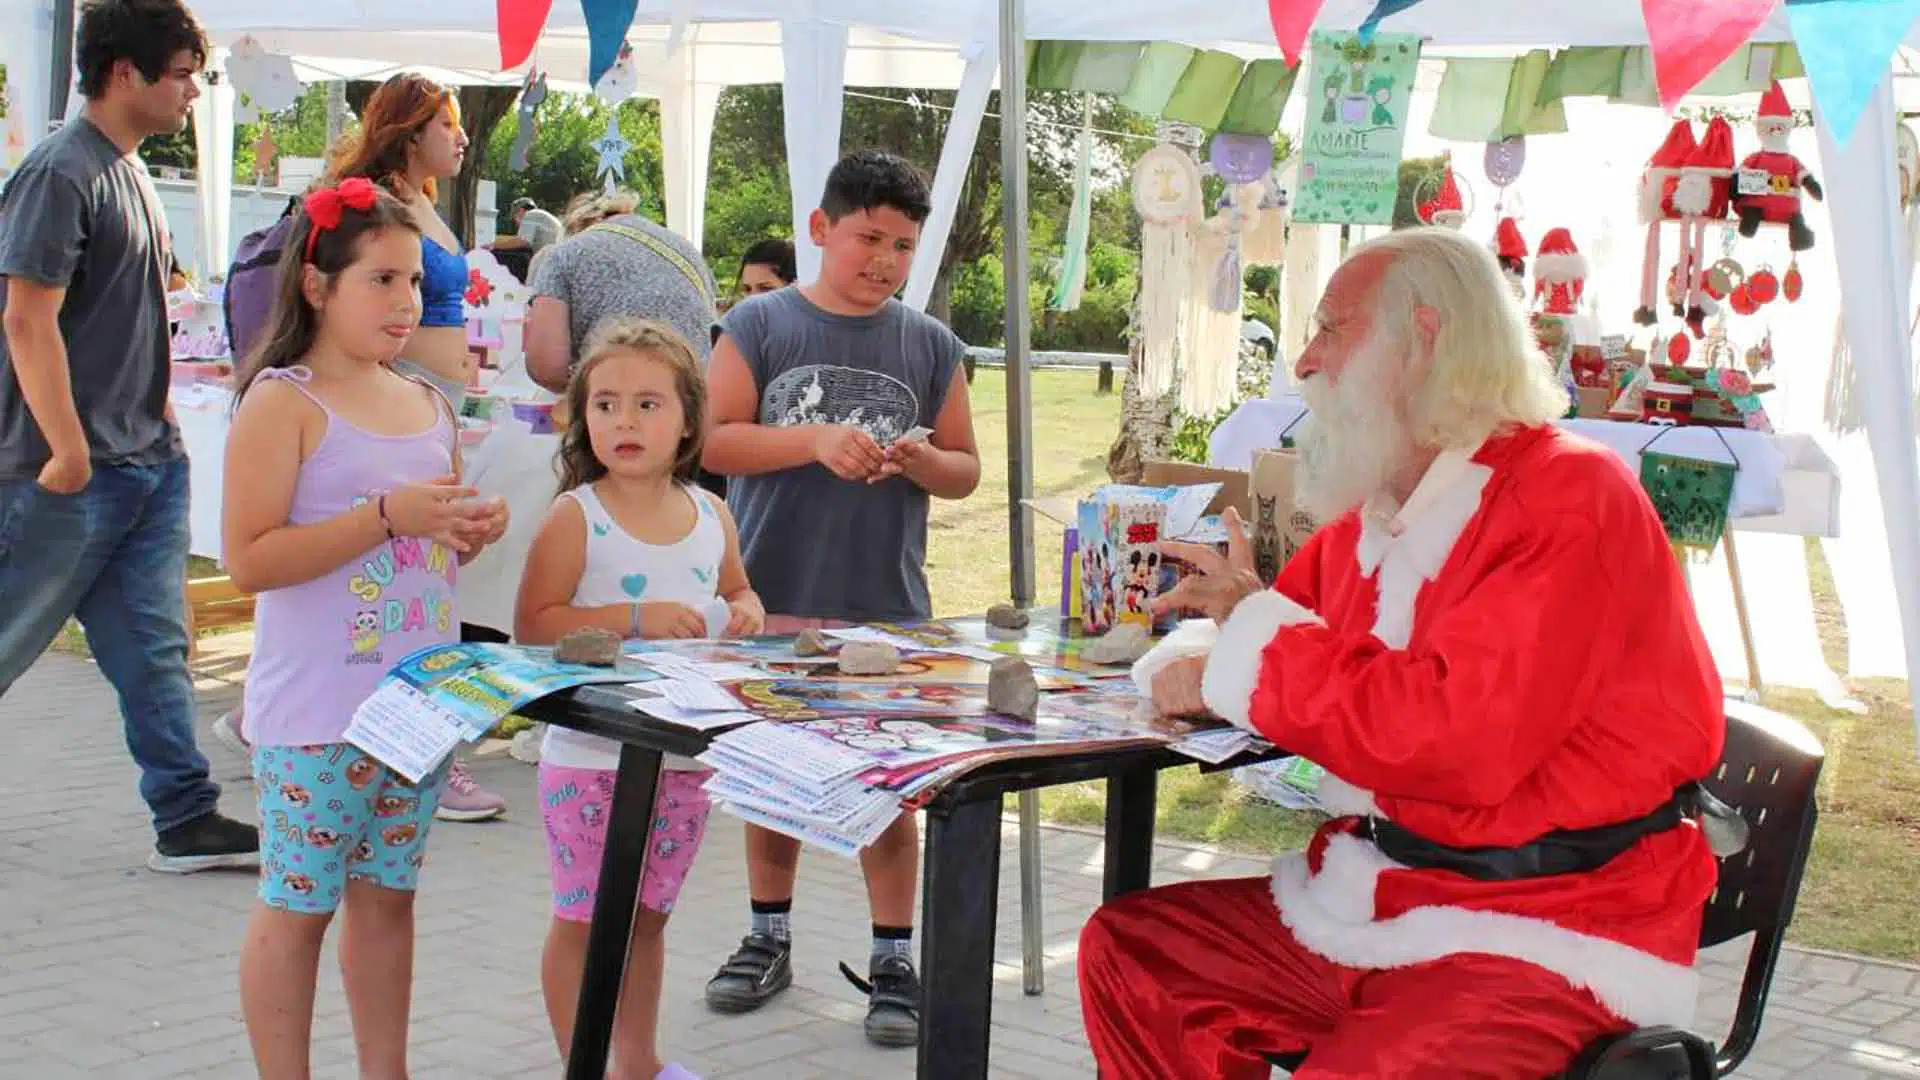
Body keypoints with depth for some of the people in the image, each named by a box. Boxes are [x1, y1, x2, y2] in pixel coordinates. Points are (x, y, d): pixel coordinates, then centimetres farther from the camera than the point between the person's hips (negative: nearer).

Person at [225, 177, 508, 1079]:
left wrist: (469, 532, 0)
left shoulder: (428, 404, 11)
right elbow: (249, 561, -18)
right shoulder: (283, 402, -10)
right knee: (298, 904, 3)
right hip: (318, 712, -7)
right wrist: (389, 515, -22)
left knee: (388, 893, 15)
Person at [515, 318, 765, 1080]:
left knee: (648, 914, 18)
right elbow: (532, 625, -16)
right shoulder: (575, 518, -11)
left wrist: (745, 615, -3)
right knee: (584, 917, 4)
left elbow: (736, 591, 21)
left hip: (685, 753, 5)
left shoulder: (711, 515, 5)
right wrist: (633, 619, -25)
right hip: (591, 755, -5)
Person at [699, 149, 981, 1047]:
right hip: (774, 597, 0)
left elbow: (966, 470, 11)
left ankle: (892, 956, 13)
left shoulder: (931, 346, 6)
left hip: (887, 607, 0)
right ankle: (769, 937, 27)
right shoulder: (759, 325, 0)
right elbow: (710, 440, -5)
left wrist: (920, 459, -11)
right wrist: (815, 440, -17)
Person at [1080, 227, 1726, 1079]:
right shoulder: (1371, 513, 10)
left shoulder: (1568, 501, -16)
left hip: (1548, 938, -9)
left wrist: (1253, 632, -16)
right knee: (1125, 951, 5)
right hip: (1376, 899, 9)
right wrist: (1207, 662, -2)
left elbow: (1457, 740, -28)